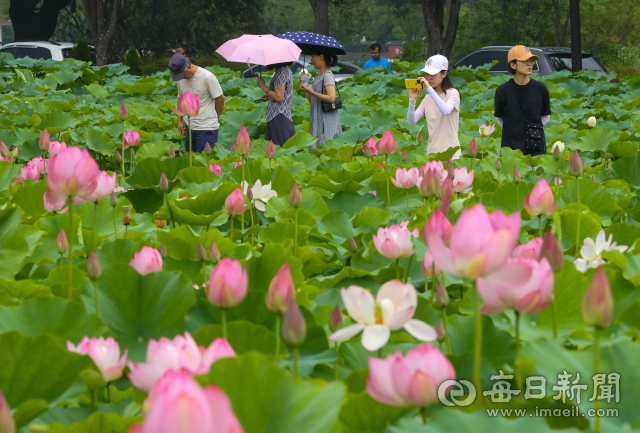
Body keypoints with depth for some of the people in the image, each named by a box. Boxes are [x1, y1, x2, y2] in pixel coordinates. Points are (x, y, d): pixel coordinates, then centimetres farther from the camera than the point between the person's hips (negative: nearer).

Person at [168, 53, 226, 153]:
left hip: (207, 128, -6)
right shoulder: (181, 79, 5)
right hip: (190, 127, 6)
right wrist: (179, 120, 15)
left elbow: (220, 99, -4)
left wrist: (216, 118, 9)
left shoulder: (208, 77, -14)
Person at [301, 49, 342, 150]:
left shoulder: (328, 76, -9)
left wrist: (312, 92, -21)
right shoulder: (317, 77, 18)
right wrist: (306, 89, 7)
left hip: (327, 119, -9)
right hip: (317, 120, 9)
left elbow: (331, 98, -21)